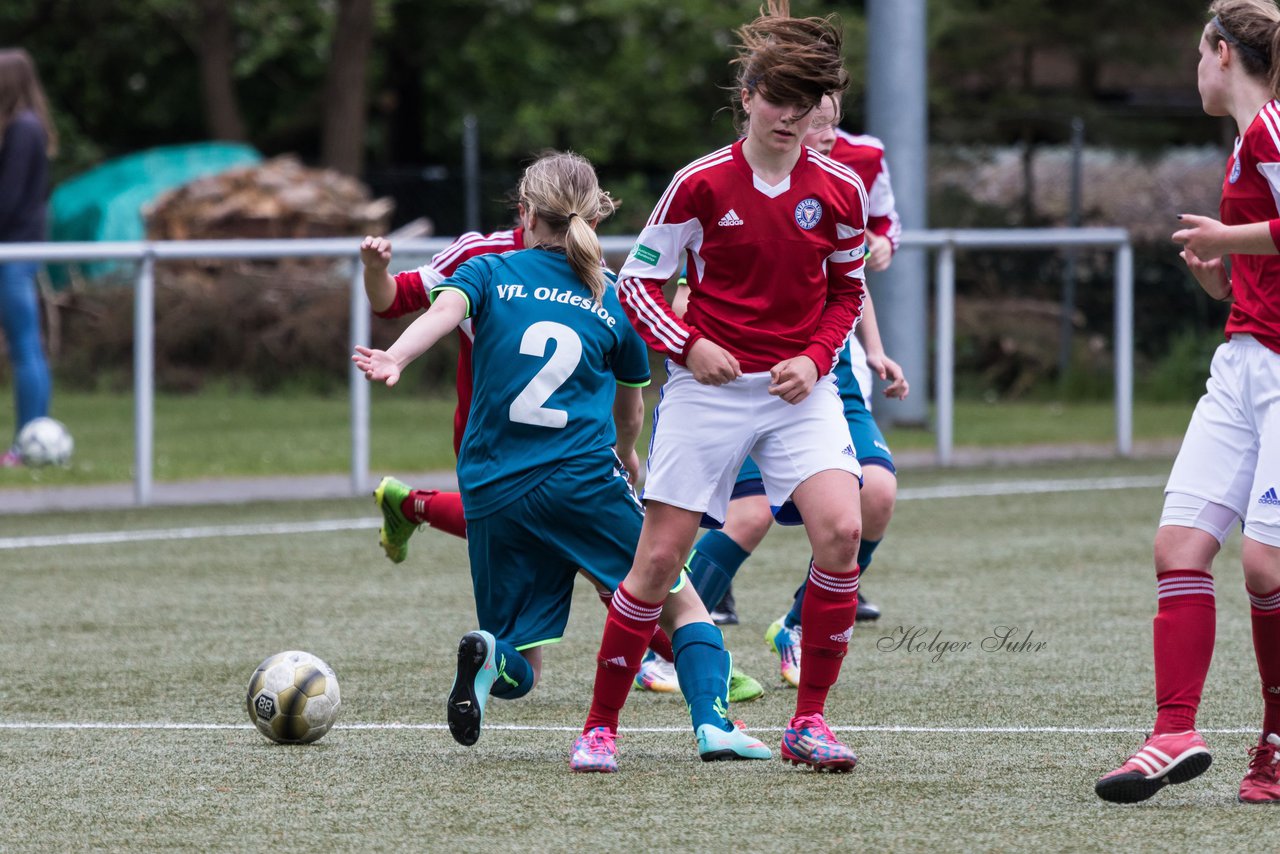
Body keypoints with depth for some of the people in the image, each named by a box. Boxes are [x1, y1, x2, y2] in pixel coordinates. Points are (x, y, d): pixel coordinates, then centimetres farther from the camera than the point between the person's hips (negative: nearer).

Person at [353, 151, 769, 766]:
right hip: (586, 479, -1)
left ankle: (491, 654, -26)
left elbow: (445, 309, -16)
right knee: (684, 602, 14)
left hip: (494, 496, 1)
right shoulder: (614, 300, 11)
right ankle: (712, 723, -9)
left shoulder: (490, 272, 8)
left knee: (521, 670, 9)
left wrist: (396, 359, -32)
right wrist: (624, 455, 47)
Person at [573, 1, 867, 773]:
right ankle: (601, 725, 9)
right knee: (662, 552, -5)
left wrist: (815, 359, -3)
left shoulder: (840, 190, 1)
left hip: (800, 389, 2)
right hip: (709, 385, -2)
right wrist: (688, 345, -14)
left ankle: (809, 722, -8)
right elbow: (637, 282, 1)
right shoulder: (702, 184, -6)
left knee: (841, 528, -19)